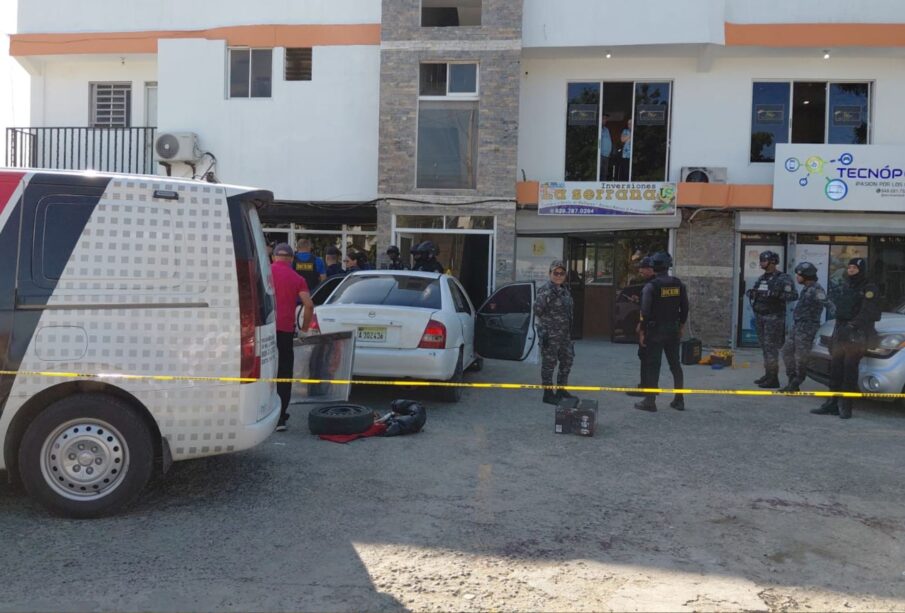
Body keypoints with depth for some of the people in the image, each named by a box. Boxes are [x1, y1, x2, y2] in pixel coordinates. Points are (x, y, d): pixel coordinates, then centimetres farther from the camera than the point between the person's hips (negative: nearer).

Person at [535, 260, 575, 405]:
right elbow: (537, 310, -17)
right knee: (549, 363, -1)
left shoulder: (564, 289, 12)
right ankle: (548, 393, 9)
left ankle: (561, 390, 30)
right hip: (550, 334, -9)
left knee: (567, 360, 16)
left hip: (564, 333, 9)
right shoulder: (545, 289, -14)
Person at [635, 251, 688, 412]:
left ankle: (650, 401, 3)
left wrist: (642, 332, -8)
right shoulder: (679, 285, 3)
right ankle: (679, 400, 19)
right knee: (675, 364, 13)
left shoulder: (650, 286, -13)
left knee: (652, 366, 0)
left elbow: (645, 311, -14)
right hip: (673, 330, 5)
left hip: (655, 331, -5)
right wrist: (681, 326, 18)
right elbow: (684, 308, 8)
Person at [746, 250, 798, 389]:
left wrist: (777, 295, -28)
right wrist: (750, 293, 1)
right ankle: (768, 374, 20)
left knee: (771, 347, -9)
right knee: (765, 347, 12)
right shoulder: (761, 278, 15)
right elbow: (753, 292, 25)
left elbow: (793, 295, -16)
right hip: (759, 316, 8)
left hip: (773, 317, -8)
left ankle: (773, 378, -5)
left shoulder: (783, 278, -8)